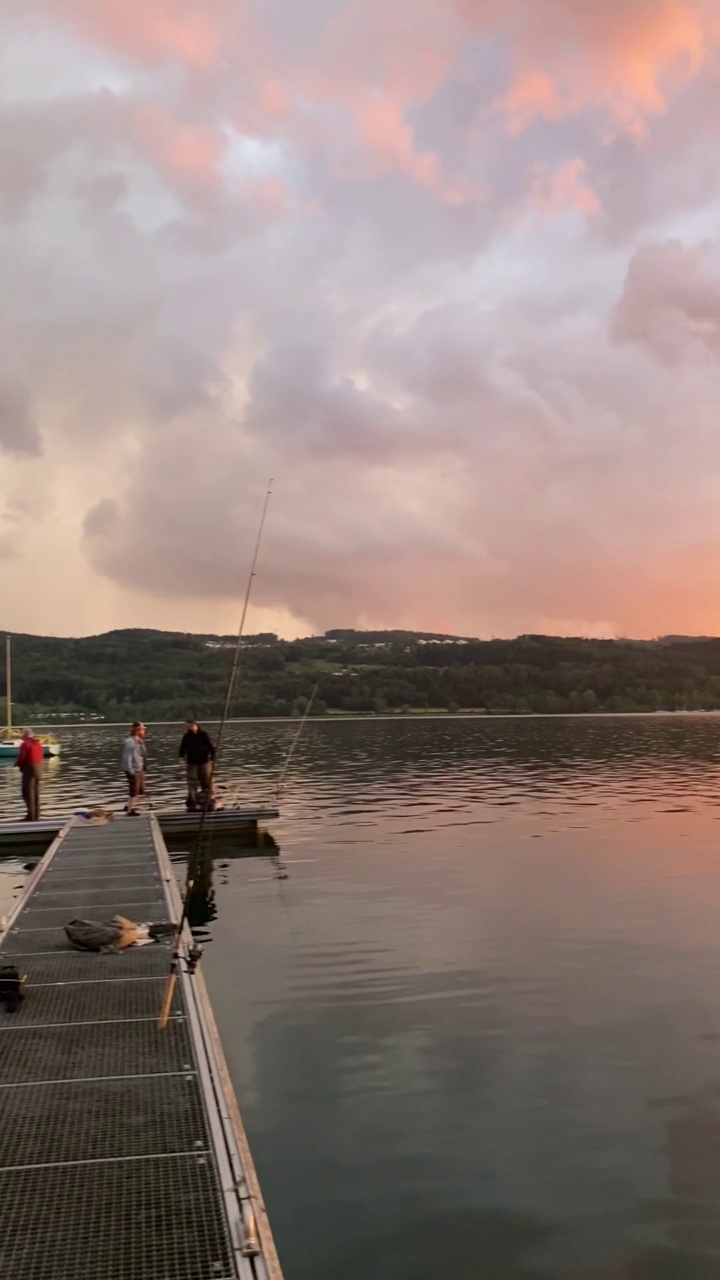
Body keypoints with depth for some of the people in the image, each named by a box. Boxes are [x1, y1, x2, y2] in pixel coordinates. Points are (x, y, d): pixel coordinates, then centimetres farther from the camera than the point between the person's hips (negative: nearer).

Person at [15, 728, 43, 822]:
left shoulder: (25, 744, -13)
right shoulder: (38, 744, 12)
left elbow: (21, 758, -14)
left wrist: (17, 764, 6)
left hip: (29, 769, -8)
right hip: (38, 769, 8)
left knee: (28, 792, -3)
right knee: (36, 792, 14)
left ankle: (31, 816, -6)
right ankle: (36, 815, 17)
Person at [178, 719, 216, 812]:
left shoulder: (204, 735, -6)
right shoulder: (186, 736, 1)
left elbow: (211, 747, -5)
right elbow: (183, 748, 10)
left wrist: (212, 758, -13)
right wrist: (181, 757, -5)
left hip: (204, 762, -2)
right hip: (192, 763, 2)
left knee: (207, 783, 3)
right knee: (192, 784, -1)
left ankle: (210, 803, 11)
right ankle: (192, 804, 4)